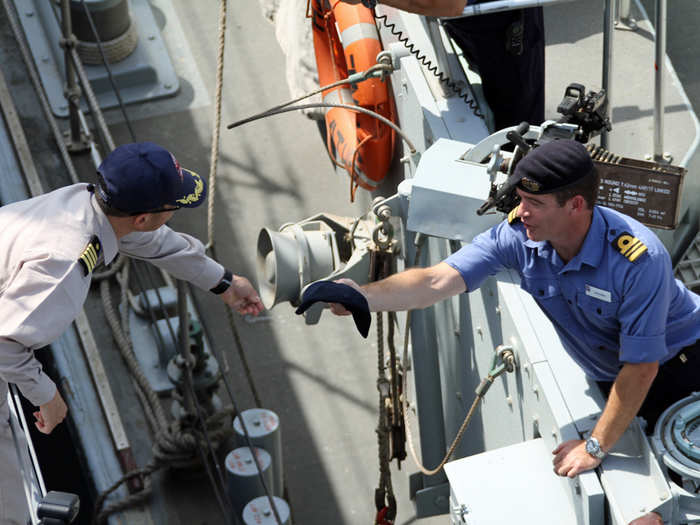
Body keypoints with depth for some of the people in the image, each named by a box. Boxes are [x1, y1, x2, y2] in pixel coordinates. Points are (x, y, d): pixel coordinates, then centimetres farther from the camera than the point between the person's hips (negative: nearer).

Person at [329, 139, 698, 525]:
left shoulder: (639, 259, -35)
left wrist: (595, 447, -23)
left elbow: (641, 367, -29)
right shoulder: (519, 236, -21)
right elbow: (438, 282, -29)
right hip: (610, 376, 4)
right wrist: (365, 296, -45)